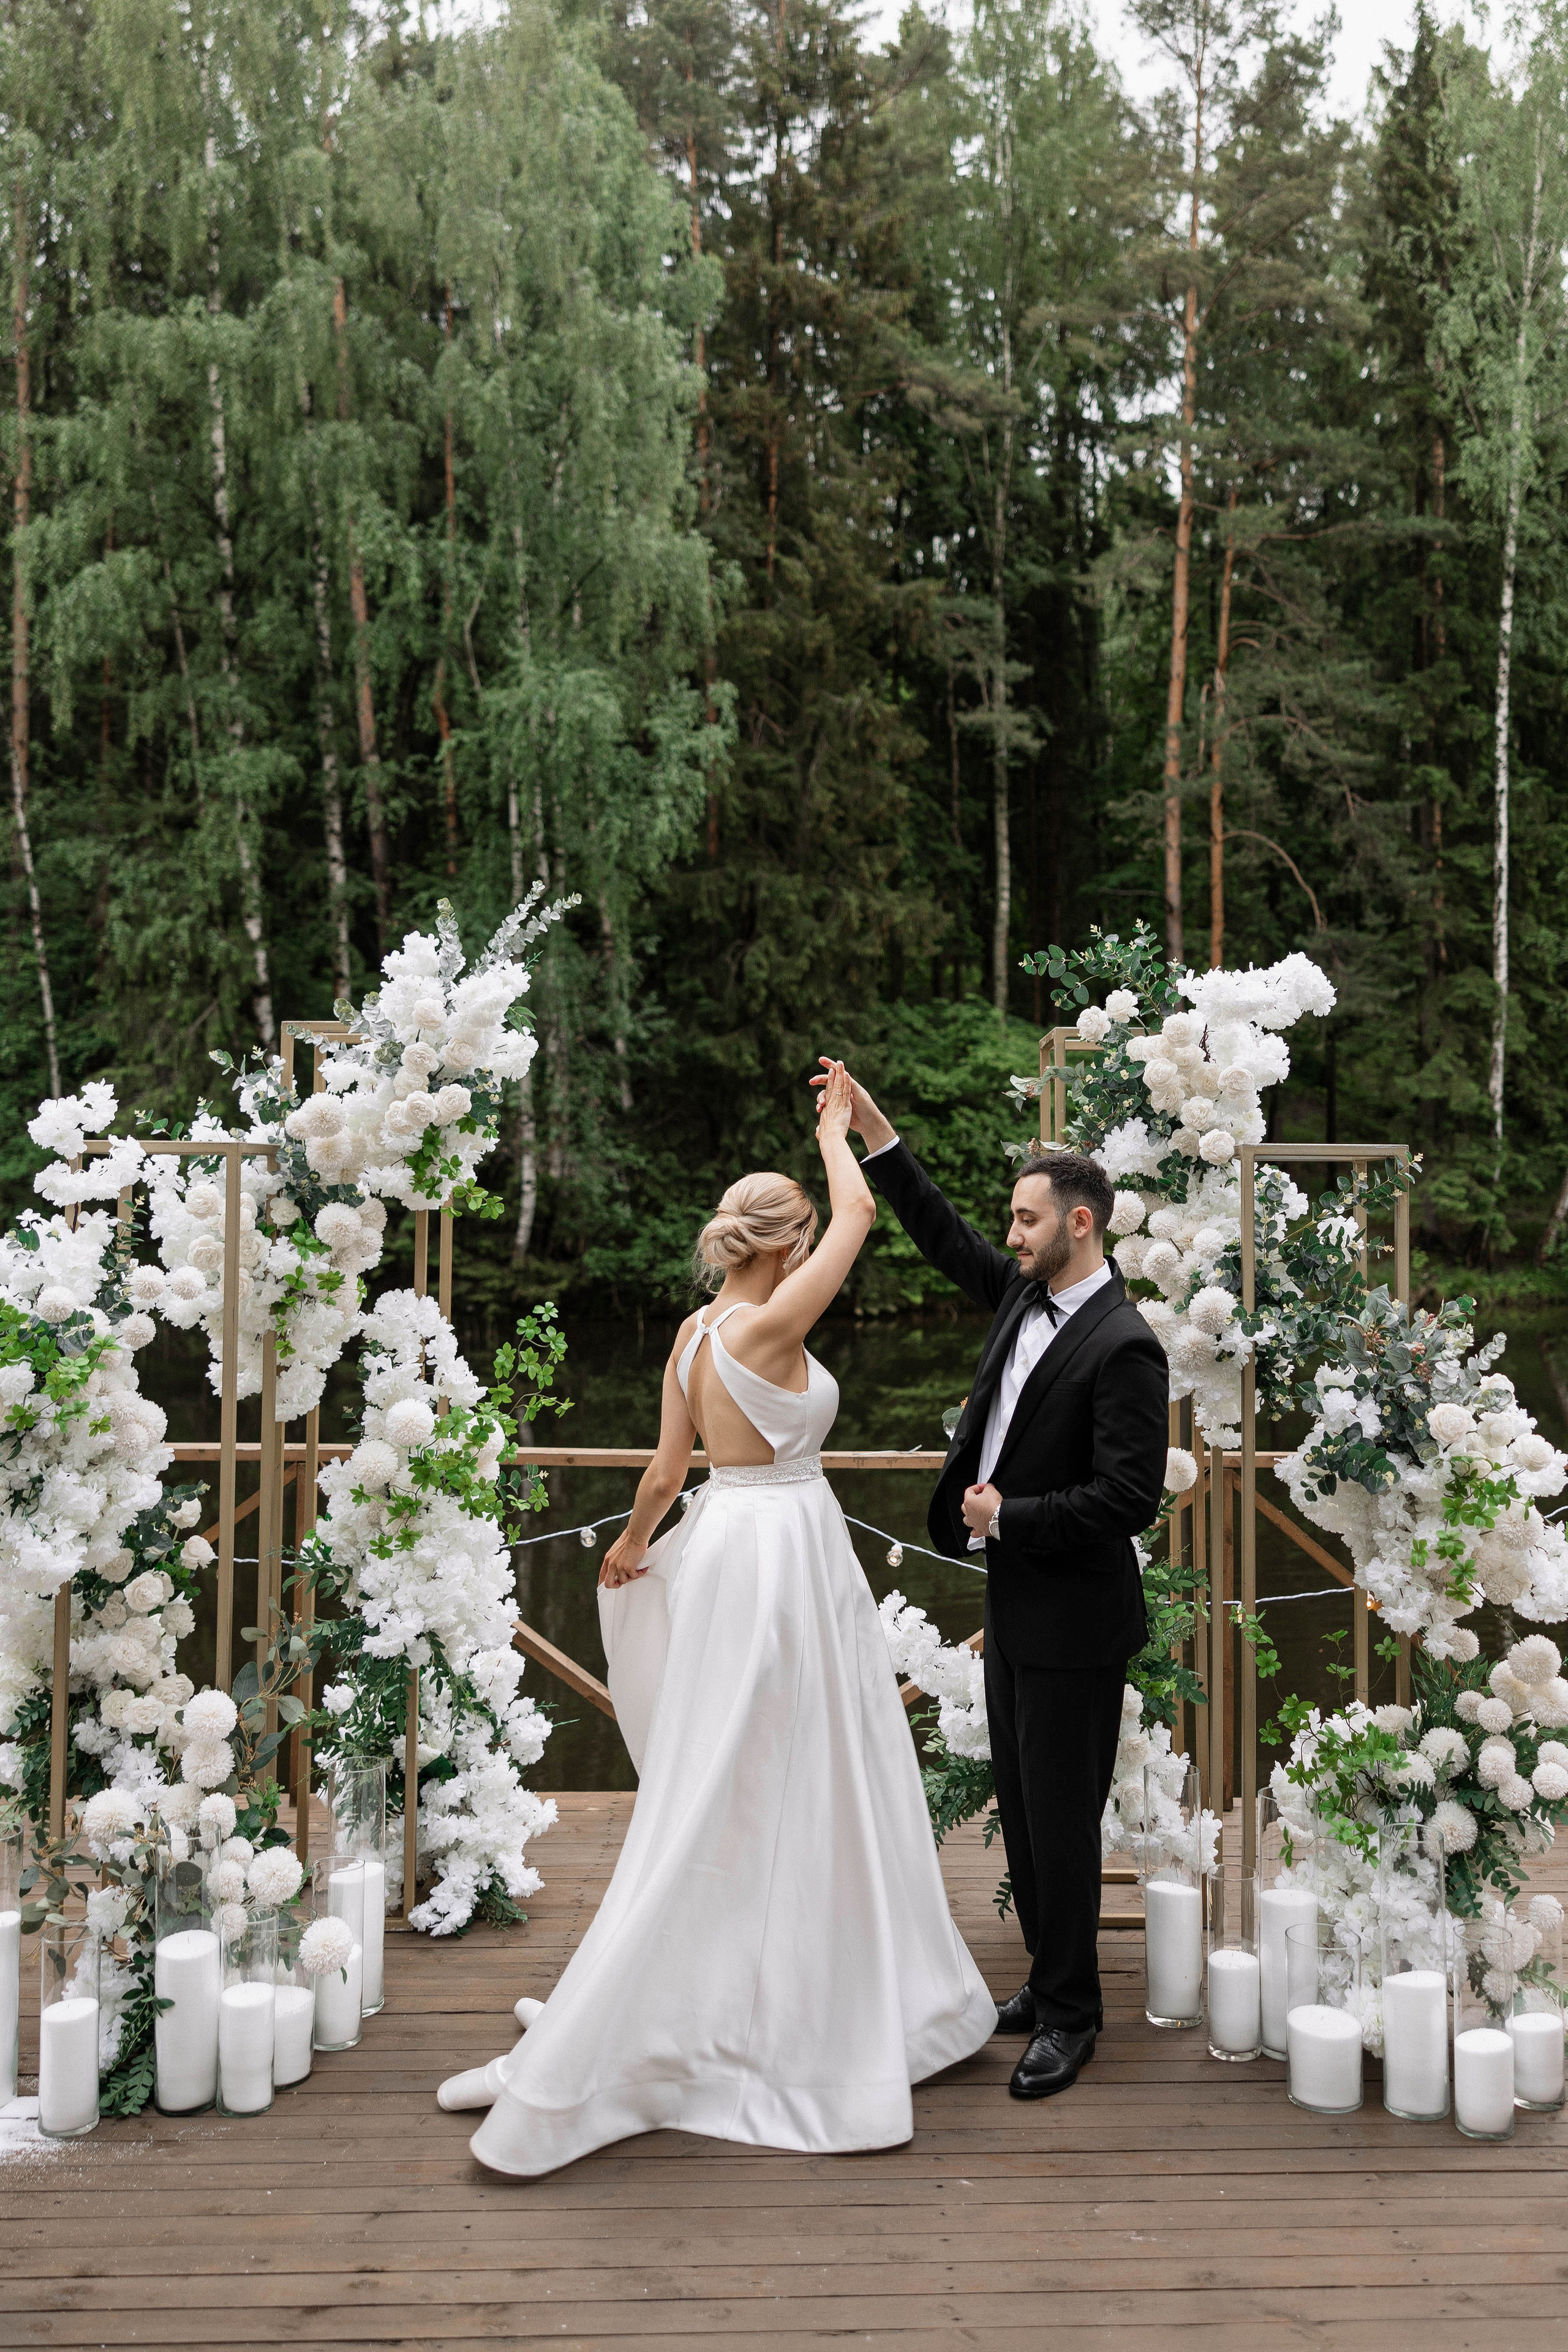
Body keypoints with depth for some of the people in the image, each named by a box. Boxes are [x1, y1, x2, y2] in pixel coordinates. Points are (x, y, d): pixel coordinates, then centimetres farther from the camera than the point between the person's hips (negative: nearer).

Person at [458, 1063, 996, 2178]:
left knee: (800, 1786, 21)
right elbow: (859, 1214, -10)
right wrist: (836, 1133, 8)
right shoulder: (769, 1326, -19)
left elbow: (666, 1468, 8)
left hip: (730, 1538, 9)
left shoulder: (695, 1332, 4)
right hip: (782, 1555, -9)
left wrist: (632, 1546, 26)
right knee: (723, 1802, 0)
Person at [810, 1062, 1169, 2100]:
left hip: (1073, 1622, -9)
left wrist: (1008, 1518, -17)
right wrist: (873, 1130, 13)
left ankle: (1069, 2016, 17)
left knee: (1062, 1818, 2)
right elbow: (947, 1238, 18)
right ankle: (1052, 1976, 33)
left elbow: (1129, 1498, -25)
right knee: (1023, 1806, 18)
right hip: (1015, 1605, 9)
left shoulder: (1123, 1346, -21)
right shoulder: (1024, 1296, 4)